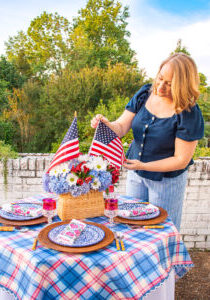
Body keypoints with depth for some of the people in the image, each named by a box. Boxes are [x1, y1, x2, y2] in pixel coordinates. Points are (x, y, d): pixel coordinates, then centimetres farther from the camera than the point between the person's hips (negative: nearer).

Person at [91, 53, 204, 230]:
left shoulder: (190, 114, -22)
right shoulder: (145, 94, -7)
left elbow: (181, 160, -20)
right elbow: (121, 127, -7)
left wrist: (143, 166, -28)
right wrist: (106, 125, -30)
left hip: (167, 179, -5)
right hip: (135, 174, 5)